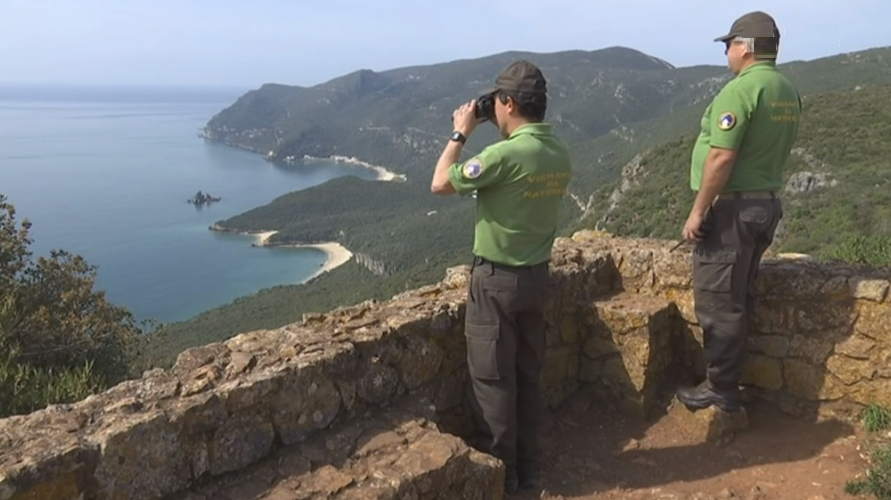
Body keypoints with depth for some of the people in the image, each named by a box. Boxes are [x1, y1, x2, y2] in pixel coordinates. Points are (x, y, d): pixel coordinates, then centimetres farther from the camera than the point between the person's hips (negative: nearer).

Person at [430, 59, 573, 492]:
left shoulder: (505, 154, -23)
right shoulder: (559, 153, 2)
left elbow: (440, 184, -13)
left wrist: (460, 134, -2)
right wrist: (505, 136, 14)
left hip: (496, 279, -7)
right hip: (536, 275, 8)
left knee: (492, 378, 6)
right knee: (528, 374, 16)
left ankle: (500, 470, 19)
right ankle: (526, 465, 29)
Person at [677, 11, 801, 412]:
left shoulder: (741, 89, -17)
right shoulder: (789, 93, 10)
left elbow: (722, 157, -23)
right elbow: (772, 150, 15)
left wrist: (698, 210, -17)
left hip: (732, 207, -9)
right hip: (767, 203, 9)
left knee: (717, 301, 0)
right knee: (738, 298, 17)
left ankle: (721, 388, 10)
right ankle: (728, 379, 27)